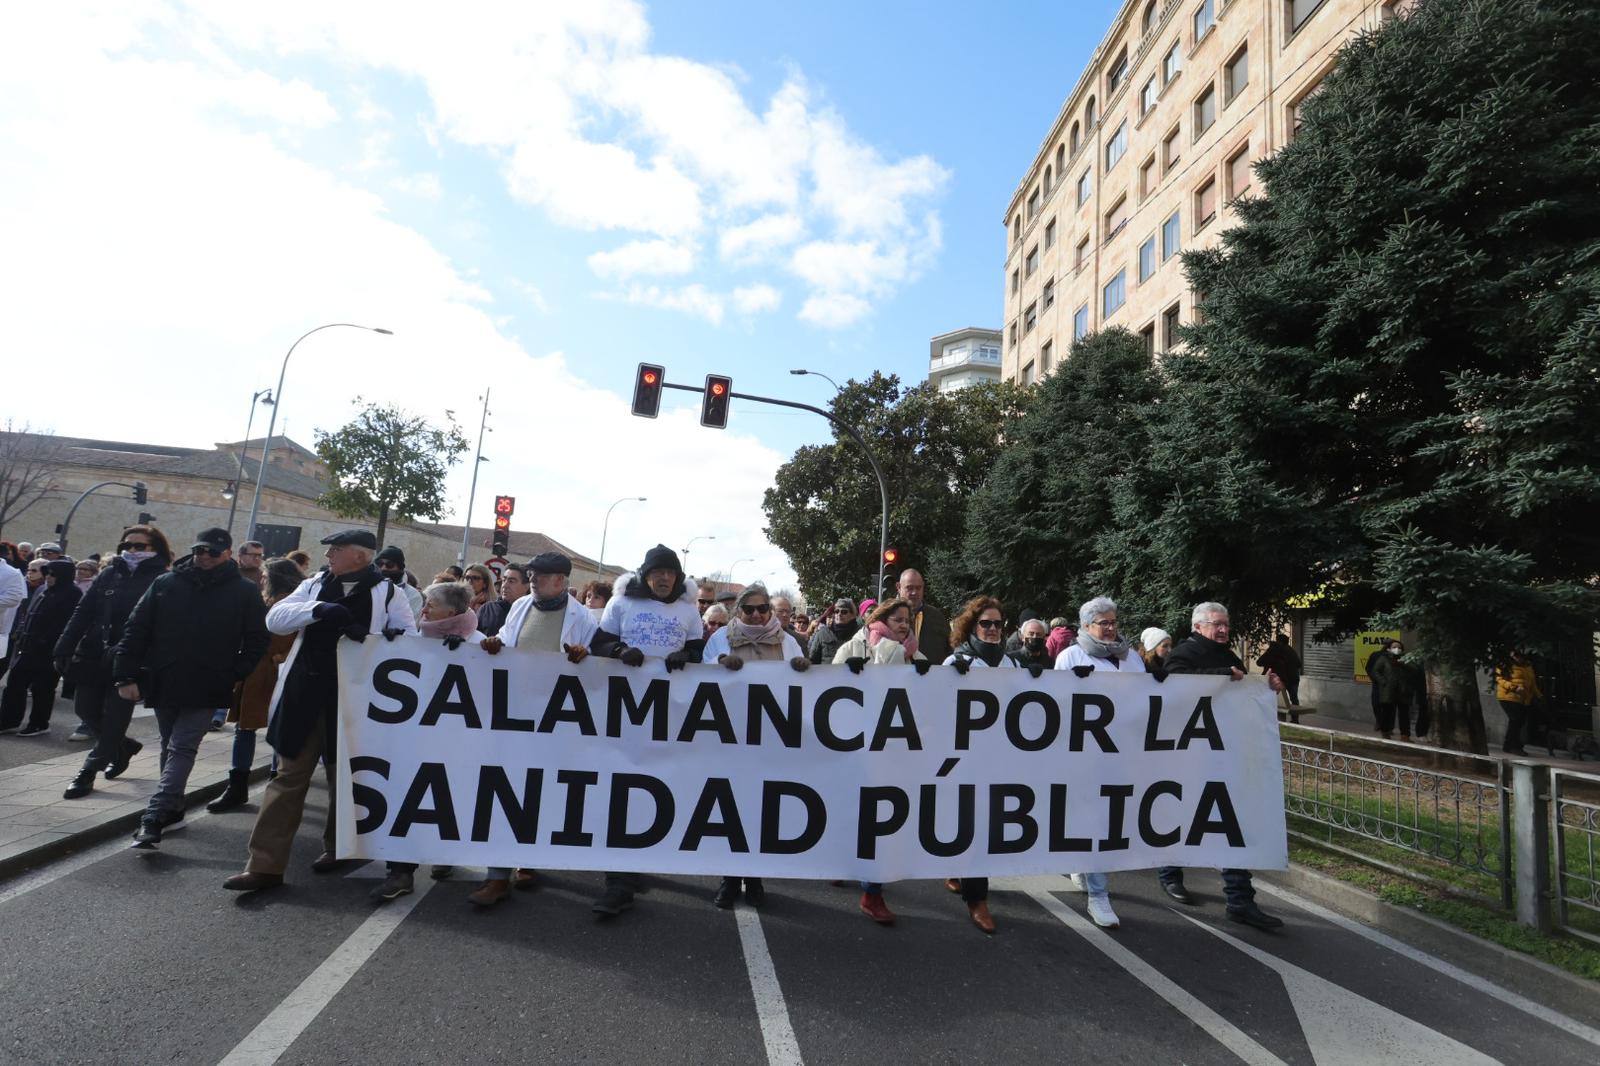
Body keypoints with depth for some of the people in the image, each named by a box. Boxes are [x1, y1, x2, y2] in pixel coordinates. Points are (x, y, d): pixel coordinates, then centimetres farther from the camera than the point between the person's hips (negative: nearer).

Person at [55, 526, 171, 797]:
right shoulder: (109, 574, 7)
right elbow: (83, 612, 8)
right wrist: (65, 648, 3)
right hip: (94, 656, 6)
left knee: (114, 718, 1)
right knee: (85, 708, 12)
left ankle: (88, 772, 13)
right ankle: (122, 747, 34)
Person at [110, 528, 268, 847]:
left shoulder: (245, 592, -3)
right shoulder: (165, 584, 3)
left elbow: (256, 641, 0)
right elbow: (135, 629, 3)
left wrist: (235, 677, -8)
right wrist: (126, 675, -3)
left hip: (206, 690, -4)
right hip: (163, 685, 4)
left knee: (181, 750, -7)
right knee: (170, 748, 17)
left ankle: (154, 819, -7)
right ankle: (173, 811, 31)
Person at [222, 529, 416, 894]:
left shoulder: (386, 593, -2)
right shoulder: (314, 585, 8)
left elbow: (412, 637, -1)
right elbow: (275, 618, -4)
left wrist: (390, 637, -23)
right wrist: (320, 610, -20)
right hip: (304, 695, 3)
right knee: (288, 777, 6)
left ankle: (337, 847, 33)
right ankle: (265, 864, 12)